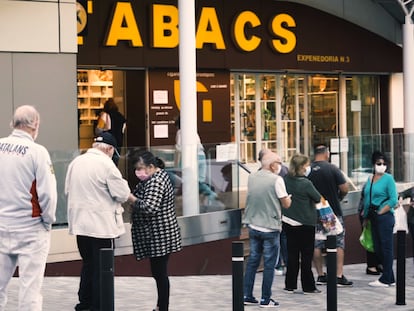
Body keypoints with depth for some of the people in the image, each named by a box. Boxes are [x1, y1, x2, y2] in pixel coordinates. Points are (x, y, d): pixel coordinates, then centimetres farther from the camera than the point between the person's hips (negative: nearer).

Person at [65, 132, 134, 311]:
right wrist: (132, 198, 7)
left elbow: (67, 190, 14)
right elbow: (122, 193, -12)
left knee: (87, 263, 18)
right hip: (102, 225, -7)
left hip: (80, 222, 7)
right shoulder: (106, 164, -14)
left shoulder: (75, 162, 7)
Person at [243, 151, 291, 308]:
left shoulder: (251, 177, 4)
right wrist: (288, 197, 12)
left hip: (253, 226, 6)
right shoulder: (276, 180, -14)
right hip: (270, 228, -6)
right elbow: (286, 204, -8)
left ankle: (247, 296, 15)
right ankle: (266, 299, 5)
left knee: (252, 261, 13)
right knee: (269, 264, 2)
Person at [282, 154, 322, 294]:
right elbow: (318, 198, -6)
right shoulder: (306, 183, -18)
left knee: (292, 254, 13)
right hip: (305, 223, -5)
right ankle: (308, 286, 9)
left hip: (289, 223, 5)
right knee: (306, 255, 5)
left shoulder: (286, 180, -2)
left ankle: (290, 285, 16)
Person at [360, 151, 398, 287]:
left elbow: (393, 199, -12)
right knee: (378, 249, 9)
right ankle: (390, 278, 17)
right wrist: (366, 215, 11)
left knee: (386, 248, -5)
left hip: (385, 216, -8)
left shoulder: (388, 178, -6)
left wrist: (380, 212, -13)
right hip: (373, 218, 8)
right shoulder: (370, 179, 13)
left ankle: (385, 279, -3)